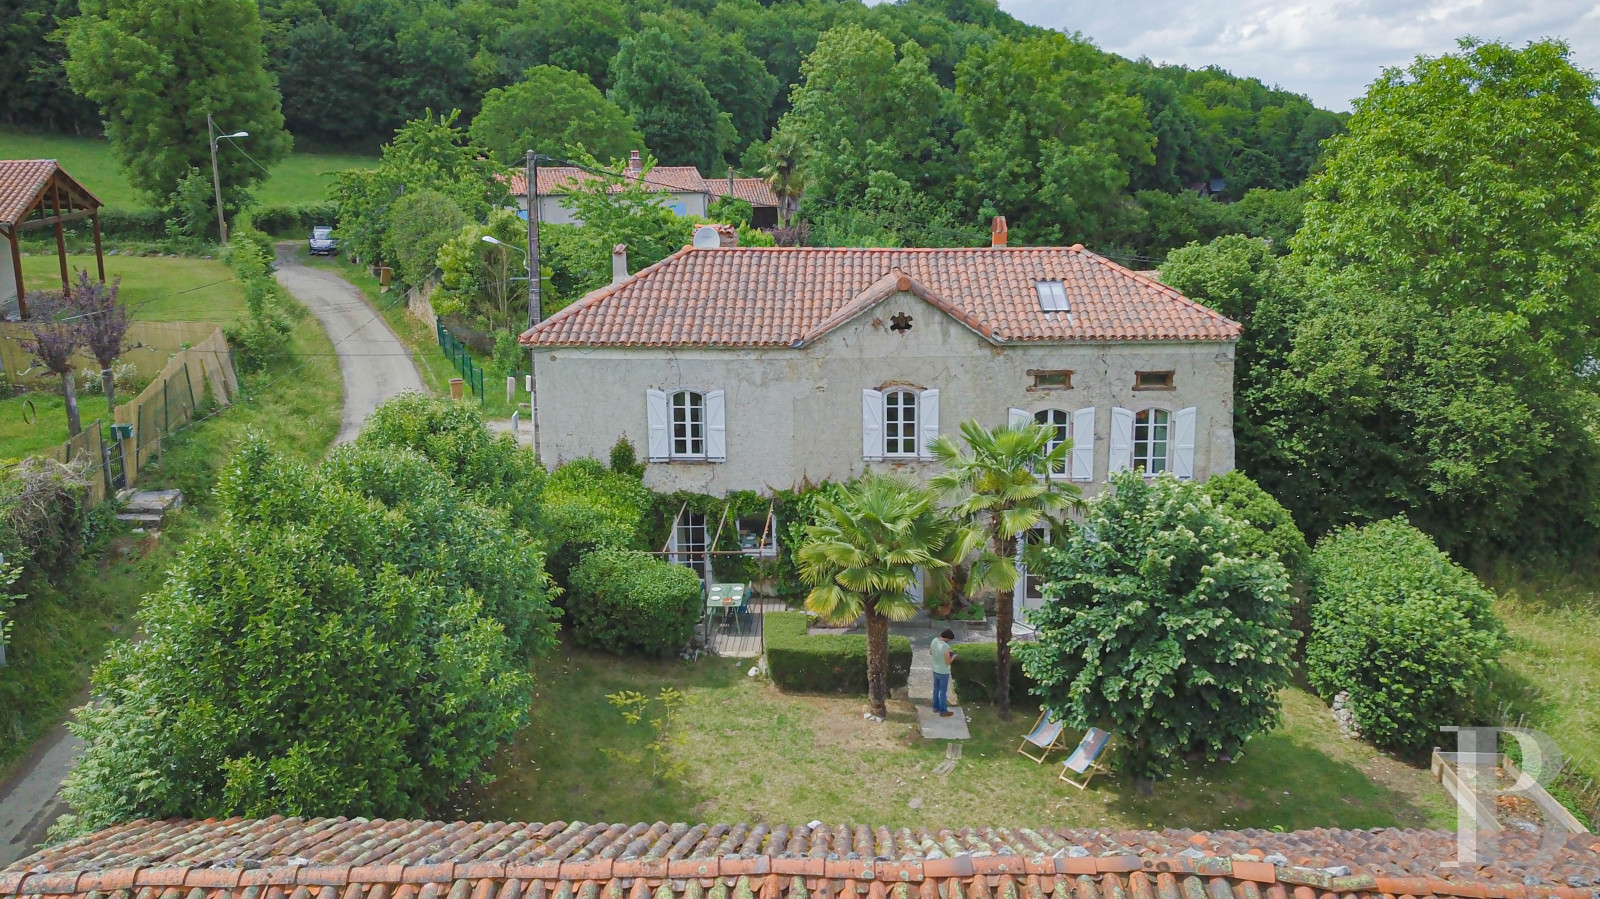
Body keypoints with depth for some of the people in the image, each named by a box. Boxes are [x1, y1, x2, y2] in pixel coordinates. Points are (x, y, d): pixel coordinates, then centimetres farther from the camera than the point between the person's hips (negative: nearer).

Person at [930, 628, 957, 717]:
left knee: (936, 689, 23)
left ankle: (936, 707, 38)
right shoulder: (945, 646, -31)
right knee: (943, 692, 9)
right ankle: (943, 711, 22)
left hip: (935, 671, 7)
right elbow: (948, 662, -22)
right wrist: (953, 656, -2)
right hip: (943, 673, -7)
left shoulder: (934, 640, -10)